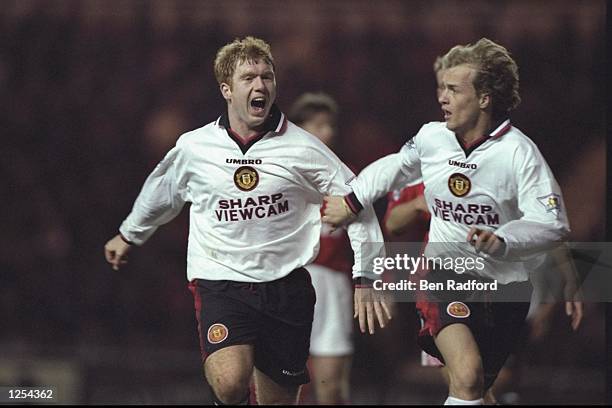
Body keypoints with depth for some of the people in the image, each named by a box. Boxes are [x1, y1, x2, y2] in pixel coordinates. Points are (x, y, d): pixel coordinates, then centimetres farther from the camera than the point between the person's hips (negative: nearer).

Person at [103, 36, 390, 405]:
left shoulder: (302, 147, -2)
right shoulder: (193, 147, 2)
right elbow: (160, 192, 23)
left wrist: (366, 279, 1)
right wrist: (129, 235, 39)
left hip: (286, 288, 1)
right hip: (220, 282, -1)